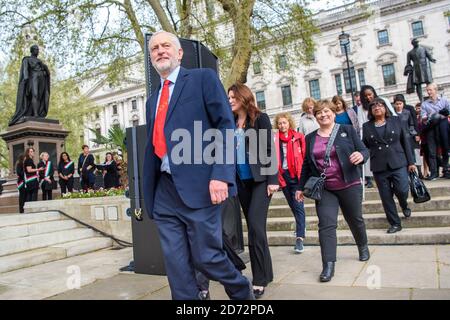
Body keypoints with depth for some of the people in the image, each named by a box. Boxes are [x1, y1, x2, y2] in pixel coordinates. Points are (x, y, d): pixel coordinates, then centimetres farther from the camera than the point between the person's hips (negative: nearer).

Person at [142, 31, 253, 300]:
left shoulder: (203, 78, 3)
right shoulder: (153, 100, 22)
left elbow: (226, 126, -8)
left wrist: (221, 175, -19)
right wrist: (149, 194, 18)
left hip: (199, 187, -6)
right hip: (164, 193, 6)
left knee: (206, 256, 1)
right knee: (176, 265, 7)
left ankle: (243, 293, 30)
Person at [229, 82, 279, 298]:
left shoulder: (260, 119, -2)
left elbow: (269, 149, -7)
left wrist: (272, 179, -14)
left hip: (260, 179, -5)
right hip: (241, 181, 5)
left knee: (256, 226, -10)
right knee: (253, 227, 10)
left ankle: (260, 279, 1)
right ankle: (264, 273, 23)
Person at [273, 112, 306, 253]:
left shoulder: (299, 137, 0)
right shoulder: (275, 139, 3)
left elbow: (305, 156, -1)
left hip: (297, 176, -3)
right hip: (283, 176, 3)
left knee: (298, 206, -7)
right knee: (292, 206, 18)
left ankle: (300, 238, -8)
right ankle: (301, 227, 40)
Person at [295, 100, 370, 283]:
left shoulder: (347, 130, 0)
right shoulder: (310, 138, 8)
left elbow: (363, 151, -1)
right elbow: (306, 165, 12)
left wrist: (361, 155, -25)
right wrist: (301, 187, 10)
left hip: (350, 185, -1)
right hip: (324, 189, 1)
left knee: (355, 219, 16)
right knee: (326, 224, -8)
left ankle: (363, 247, 44)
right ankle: (328, 266, -6)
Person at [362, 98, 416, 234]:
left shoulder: (396, 121, 7)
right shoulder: (366, 126, 7)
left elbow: (406, 141, 6)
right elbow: (364, 146, 9)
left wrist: (411, 162, 3)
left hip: (398, 163, -1)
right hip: (379, 167, 1)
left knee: (402, 190, -10)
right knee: (386, 196, 3)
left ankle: (404, 205, 26)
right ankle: (395, 223, 18)